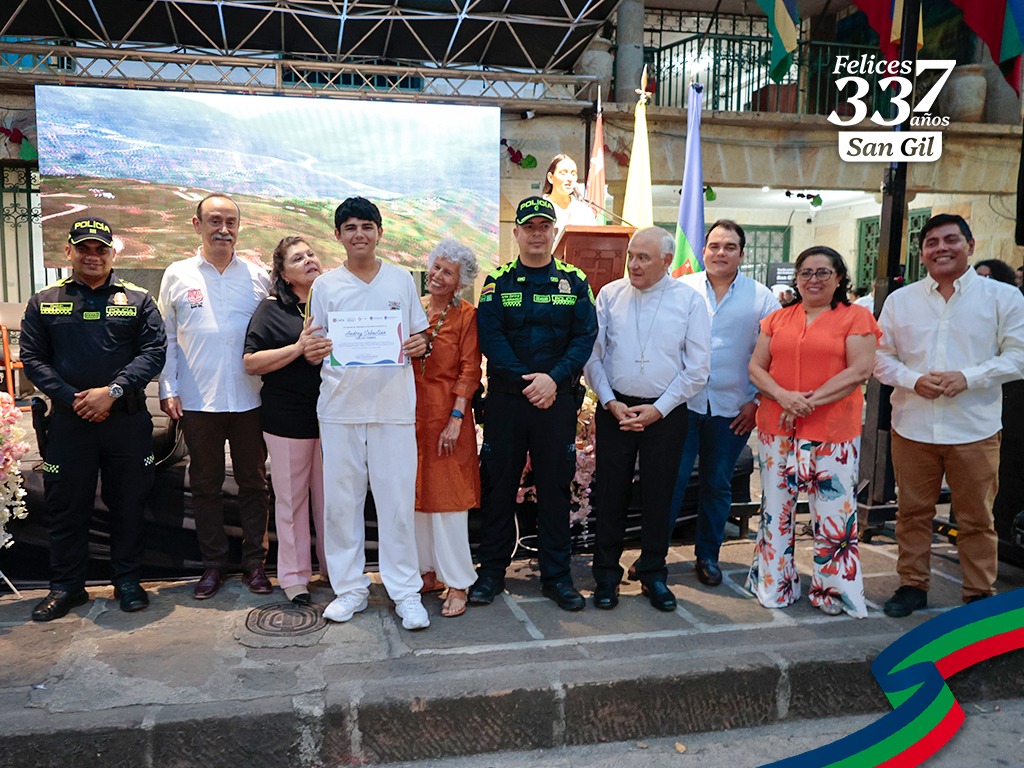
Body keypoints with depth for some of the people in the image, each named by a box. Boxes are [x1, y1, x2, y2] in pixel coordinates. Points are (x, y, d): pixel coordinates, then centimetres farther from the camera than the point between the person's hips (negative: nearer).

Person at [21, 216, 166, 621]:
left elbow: (154, 351, -3)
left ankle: (127, 580, 23)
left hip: (127, 420, 0)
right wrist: (72, 399, -10)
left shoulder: (137, 300, 6)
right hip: (68, 421, 1)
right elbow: (32, 357, 4)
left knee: (128, 504, 8)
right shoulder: (44, 302, 8)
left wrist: (112, 391, -14)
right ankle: (65, 586, 22)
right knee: (66, 507, 8)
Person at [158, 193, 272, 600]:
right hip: (197, 402, 0)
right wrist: (168, 390, -1)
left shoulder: (258, 277, 3)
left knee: (253, 482, 8)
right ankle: (213, 563, 24)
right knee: (205, 485, 10)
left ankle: (254, 561, 21)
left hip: (249, 399, 0)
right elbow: (167, 338, 6)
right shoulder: (178, 275, 3)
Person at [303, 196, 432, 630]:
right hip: (339, 407, 1)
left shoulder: (402, 280, 9)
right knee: (341, 500, 5)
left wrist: (420, 345, -8)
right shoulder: (325, 286, 9)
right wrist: (313, 353, -10)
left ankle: (405, 592, 12)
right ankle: (349, 588, 20)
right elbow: (316, 347, 13)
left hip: (393, 406, -1)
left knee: (397, 501, -1)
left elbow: (419, 338, 15)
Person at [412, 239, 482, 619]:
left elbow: (469, 371, -8)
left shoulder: (466, 315, -4)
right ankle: (429, 571, 25)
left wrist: (456, 418, -13)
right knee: (417, 493, 11)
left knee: (446, 495, -2)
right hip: (412, 410, 5)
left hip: (446, 413, -5)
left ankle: (457, 583, 9)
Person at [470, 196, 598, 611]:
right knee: (498, 483, 6)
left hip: (557, 400, 1)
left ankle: (556, 575, 18)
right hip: (505, 397, 0)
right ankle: (492, 569, 20)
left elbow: (585, 337, -2)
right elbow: (490, 336, -5)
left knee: (555, 485, 6)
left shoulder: (575, 282, 7)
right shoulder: (498, 281, 5)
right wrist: (525, 381, -15)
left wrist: (553, 379, -16)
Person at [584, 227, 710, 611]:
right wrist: (611, 402, -7)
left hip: (665, 413, -1)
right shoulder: (610, 295, 2)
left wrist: (658, 409, -8)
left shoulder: (689, 300, -2)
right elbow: (593, 355, 3)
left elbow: (698, 368, -2)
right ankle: (607, 574, 21)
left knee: (658, 496, 9)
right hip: (614, 409, 1)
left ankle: (653, 574, 26)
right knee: (610, 493, 6)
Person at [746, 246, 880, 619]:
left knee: (835, 513, 0)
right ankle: (774, 587, 26)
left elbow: (860, 370, -10)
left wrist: (811, 400, -16)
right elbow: (756, 367, 6)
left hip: (832, 433, -3)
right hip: (777, 430, 4)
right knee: (776, 509, 11)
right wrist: (783, 396, -13)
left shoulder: (855, 317, 0)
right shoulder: (777, 319, 11)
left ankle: (833, 591, 18)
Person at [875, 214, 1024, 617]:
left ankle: (980, 593, 22)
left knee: (976, 519, 7)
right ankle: (913, 584, 26)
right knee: (912, 512, 11)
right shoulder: (900, 300, 8)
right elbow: (882, 357, 7)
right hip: (912, 426, 2)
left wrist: (967, 377, -16)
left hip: (975, 428, -2)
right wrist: (914, 380, -12)